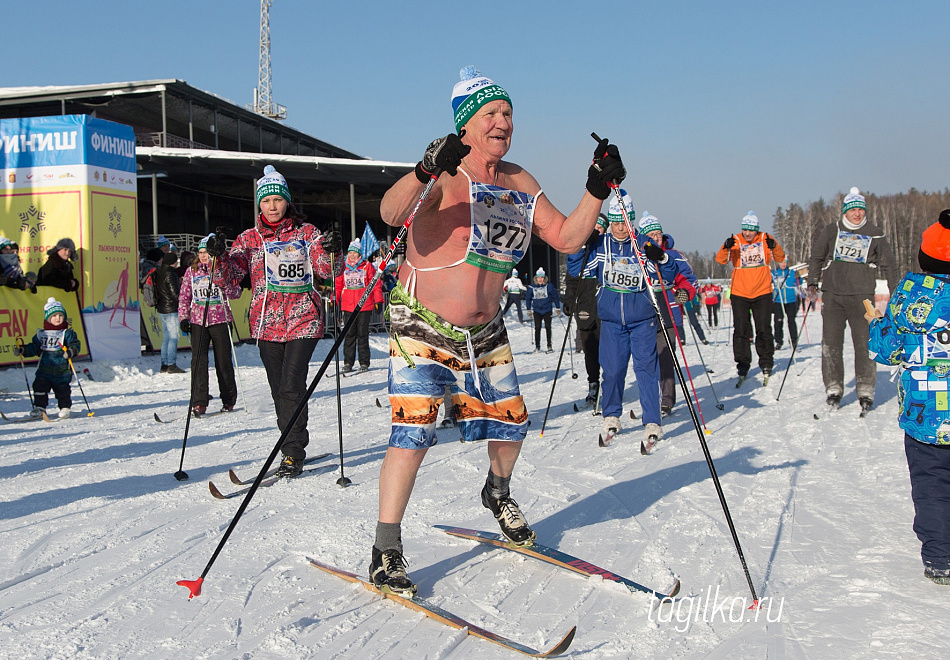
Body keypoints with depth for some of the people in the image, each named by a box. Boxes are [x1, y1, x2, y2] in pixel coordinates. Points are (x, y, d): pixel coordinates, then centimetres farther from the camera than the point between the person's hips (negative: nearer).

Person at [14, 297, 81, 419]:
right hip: (44, 369, 3)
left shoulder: (68, 333, 1)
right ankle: (39, 408, 10)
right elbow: (34, 347, 17)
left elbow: (75, 345, -8)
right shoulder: (41, 334, 12)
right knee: (39, 387, -3)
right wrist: (22, 350, 3)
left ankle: (65, 408, 17)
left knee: (62, 390, 0)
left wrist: (70, 352, -28)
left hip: (62, 371, -3)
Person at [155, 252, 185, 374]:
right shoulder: (170, 273, -15)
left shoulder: (158, 272, 13)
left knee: (166, 337, 13)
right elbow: (175, 294, -17)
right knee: (173, 336, -6)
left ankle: (164, 365, 14)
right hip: (170, 309, -9)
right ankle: (171, 365, -7)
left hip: (161, 309, 9)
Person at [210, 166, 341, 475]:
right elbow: (229, 279, 3)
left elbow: (326, 270, -2)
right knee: (279, 390, 8)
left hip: (303, 321, -3)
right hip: (267, 324, 3)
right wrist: (220, 257, -16)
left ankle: (293, 453, -7)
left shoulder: (306, 232, 6)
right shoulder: (250, 238, 10)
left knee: (292, 385, -13)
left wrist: (331, 253, -23)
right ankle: (292, 446, 22)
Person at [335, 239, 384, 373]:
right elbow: (338, 286, 15)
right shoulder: (343, 267, 10)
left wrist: (378, 301, -1)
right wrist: (334, 302, 9)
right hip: (348, 306, 2)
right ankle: (348, 363, 9)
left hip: (365, 306, -2)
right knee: (349, 335, 4)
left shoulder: (367, 266, 2)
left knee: (363, 335, 0)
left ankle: (364, 363, 7)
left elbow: (376, 284, 4)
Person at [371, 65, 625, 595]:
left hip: (485, 331, 7)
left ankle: (498, 492, 46)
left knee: (511, 424, 13)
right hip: (423, 327, -6)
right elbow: (391, 214, -35)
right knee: (414, 433, -14)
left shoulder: (519, 181, 4)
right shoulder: (446, 175, -17)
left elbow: (566, 237, 5)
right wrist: (425, 172, -52)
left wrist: (598, 190, -7)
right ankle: (386, 552, 0)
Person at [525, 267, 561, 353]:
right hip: (537, 311, 1)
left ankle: (549, 346, 8)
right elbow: (528, 298, 10)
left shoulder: (549, 286, -4)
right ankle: (537, 346, 8)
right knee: (537, 328, 0)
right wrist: (528, 310, 11)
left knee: (548, 327, 1)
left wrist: (558, 308, 6)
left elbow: (555, 296, 5)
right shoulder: (532, 286, -1)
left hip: (547, 310, -1)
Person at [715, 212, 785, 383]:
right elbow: (721, 260, -11)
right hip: (739, 293, 0)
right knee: (741, 330, 0)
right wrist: (726, 248, -31)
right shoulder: (735, 241, -1)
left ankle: (766, 363, 17)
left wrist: (774, 247, -23)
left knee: (764, 329, 4)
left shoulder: (765, 240, 2)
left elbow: (780, 258, -3)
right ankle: (743, 365, 8)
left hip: (762, 293, 1)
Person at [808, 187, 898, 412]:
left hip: (862, 296, -1)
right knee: (831, 342, -2)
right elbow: (816, 257, 15)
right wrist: (812, 283, 6)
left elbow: (888, 265, 13)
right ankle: (833, 388, 6)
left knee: (865, 342, -5)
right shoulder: (831, 231, 8)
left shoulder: (875, 234, 8)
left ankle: (865, 390, 4)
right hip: (832, 294, 1)